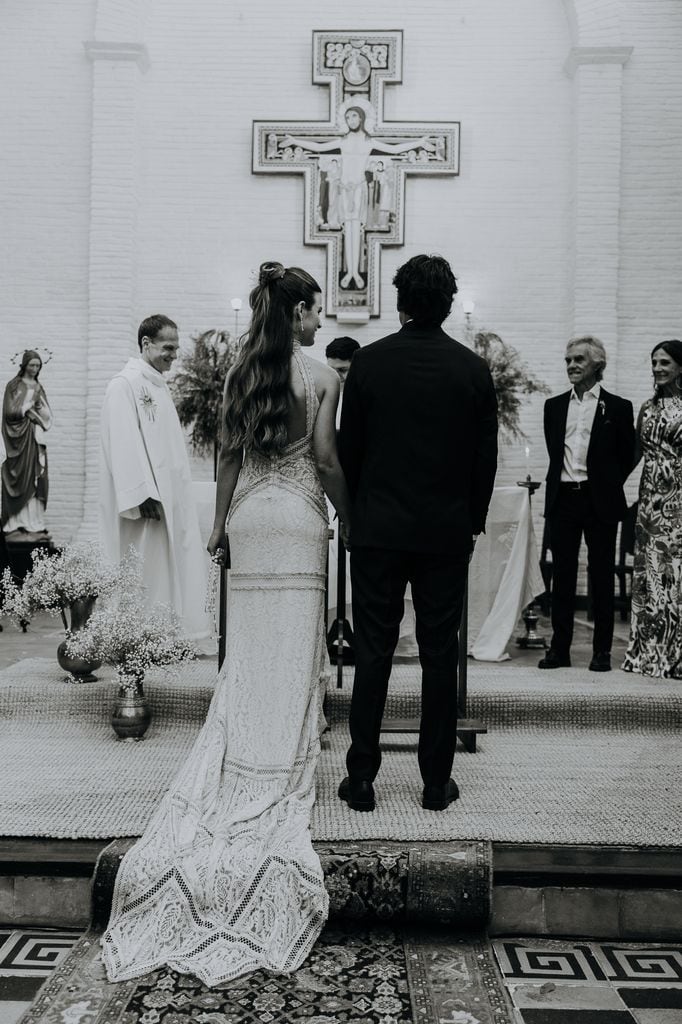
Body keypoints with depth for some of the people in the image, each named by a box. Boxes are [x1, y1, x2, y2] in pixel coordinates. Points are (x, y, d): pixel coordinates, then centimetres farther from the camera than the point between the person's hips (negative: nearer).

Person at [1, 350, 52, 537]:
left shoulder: (38, 387, 16)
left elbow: (47, 415, 11)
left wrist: (36, 407, -7)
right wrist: (31, 403, -7)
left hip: (36, 438, 5)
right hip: (20, 437, -5)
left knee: (35, 478, 1)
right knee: (20, 478, -7)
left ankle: (33, 520, 2)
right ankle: (16, 521, -5)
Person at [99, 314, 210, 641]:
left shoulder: (158, 385, 17)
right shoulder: (124, 385, -10)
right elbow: (124, 443, -18)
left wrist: (178, 495, 16)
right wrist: (142, 496, -24)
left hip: (170, 498, 9)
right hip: (147, 502, -9)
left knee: (178, 566, 10)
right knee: (148, 572, -4)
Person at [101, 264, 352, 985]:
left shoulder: (239, 373, 8)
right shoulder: (321, 376, -5)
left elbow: (228, 455, 9)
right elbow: (325, 458, -8)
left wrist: (221, 523, 16)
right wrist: (347, 514, 5)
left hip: (248, 516, 5)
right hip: (298, 518, -4)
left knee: (247, 648, 10)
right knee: (292, 649, 3)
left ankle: (236, 769, 16)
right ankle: (279, 771, 9)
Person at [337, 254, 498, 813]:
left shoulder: (369, 361, -3)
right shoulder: (473, 368, -1)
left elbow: (349, 447, 1)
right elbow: (486, 456, 2)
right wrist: (474, 520, 14)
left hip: (378, 530, 0)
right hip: (448, 533, 1)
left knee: (372, 654, 6)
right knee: (440, 655, 8)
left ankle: (362, 778, 13)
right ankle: (437, 781, 17)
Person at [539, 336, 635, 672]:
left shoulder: (618, 407, 1)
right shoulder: (554, 406, 11)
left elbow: (627, 456, 5)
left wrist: (606, 486, 5)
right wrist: (567, 479, 10)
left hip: (600, 502, -3)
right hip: (562, 499, 3)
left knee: (601, 577, 3)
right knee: (562, 576, 6)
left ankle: (602, 651, 11)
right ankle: (559, 649, 12)